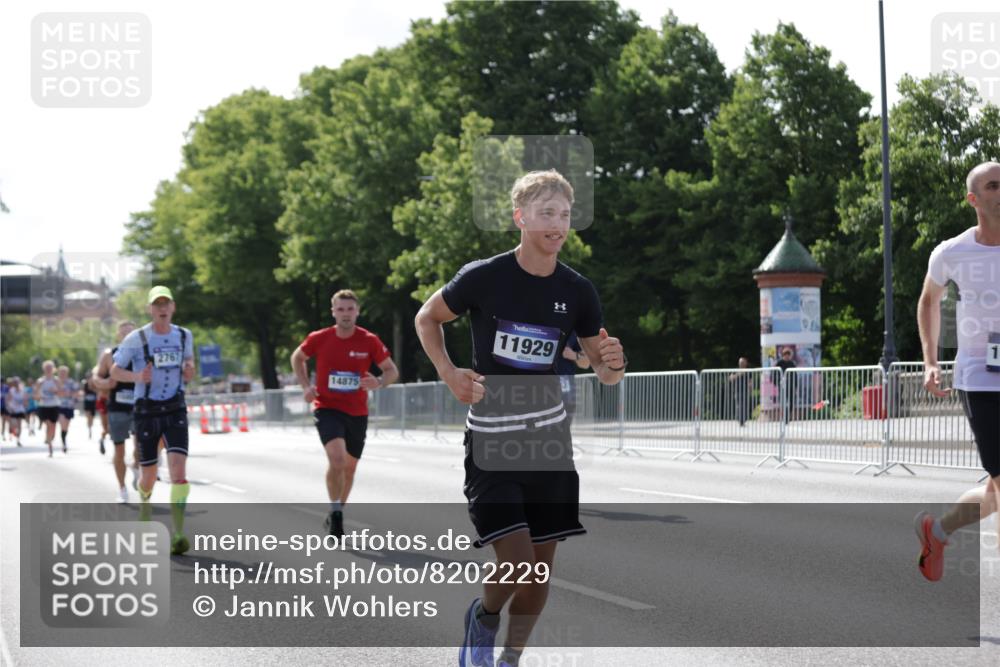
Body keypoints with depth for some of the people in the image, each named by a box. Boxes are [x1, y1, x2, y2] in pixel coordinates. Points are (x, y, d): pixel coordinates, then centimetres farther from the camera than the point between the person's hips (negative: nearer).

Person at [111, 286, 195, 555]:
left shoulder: (184, 336, 4)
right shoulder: (136, 339, -6)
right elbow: (115, 372, 0)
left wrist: (189, 370, -2)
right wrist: (138, 376, -20)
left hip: (175, 410, 1)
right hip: (146, 411, -1)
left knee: (179, 469, -17)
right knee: (149, 474, 7)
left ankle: (178, 534, -20)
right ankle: (144, 502, 43)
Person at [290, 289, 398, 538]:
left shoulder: (369, 341, -8)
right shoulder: (319, 339, -8)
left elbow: (392, 371, 1)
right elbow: (297, 358, 12)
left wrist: (378, 383, -21)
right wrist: (306, 386, -3)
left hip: (357, 413, 3)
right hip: (327, 408, -3)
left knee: (349, 467, 15)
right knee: (337, 458, -26)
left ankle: (337, 513, 37)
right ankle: (335, 512, -10)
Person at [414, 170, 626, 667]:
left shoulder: (577, 291, -1)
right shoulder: (483, 277, -11)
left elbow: (603, 373, 7)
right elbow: (427, 318, 6)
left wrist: (614, 364, -17)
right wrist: (448, 374, -7)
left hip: (548, 436, 4)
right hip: (490, 439, -4)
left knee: (541, 565, 7)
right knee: (516, 563, -14)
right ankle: (482, 618, 19)